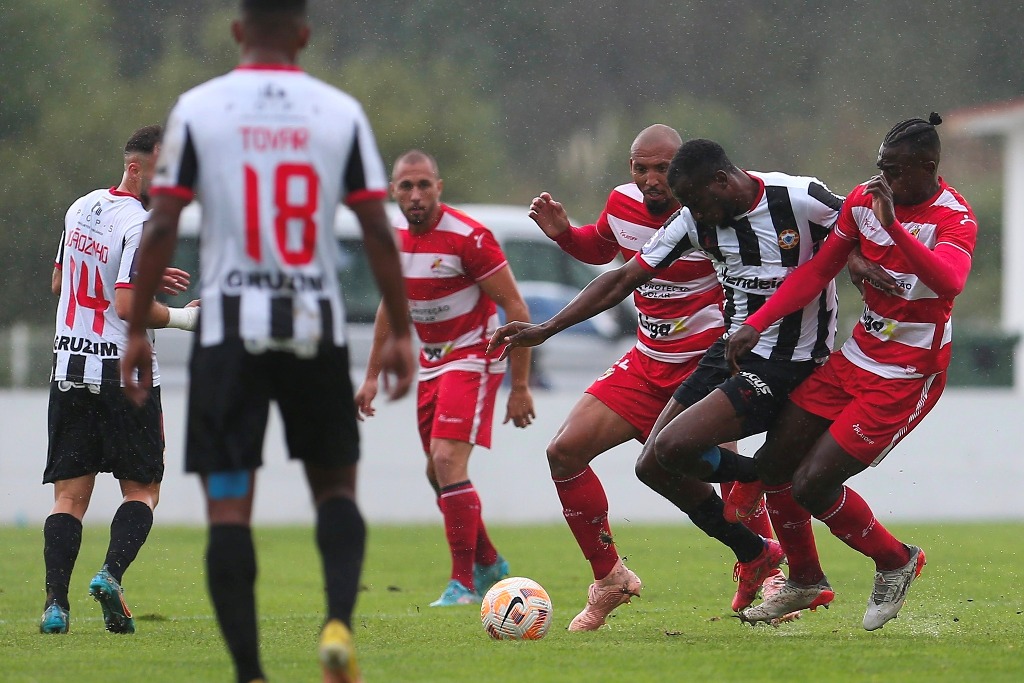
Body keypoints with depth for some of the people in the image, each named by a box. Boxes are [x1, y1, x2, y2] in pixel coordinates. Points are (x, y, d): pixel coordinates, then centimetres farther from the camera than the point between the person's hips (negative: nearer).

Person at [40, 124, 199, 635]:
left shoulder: (81, 209, 11)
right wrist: (180, 318, -7)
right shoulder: (141, 225, -13)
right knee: (141, 490, 6)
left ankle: (56, 603, -8)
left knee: (69, 495, 4)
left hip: (69, 370, 6)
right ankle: (111, 573, -16)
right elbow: (128, 306, -22)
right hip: (123, 374, -6)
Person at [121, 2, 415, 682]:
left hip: (230, 327, -1)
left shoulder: (198, 109, -2)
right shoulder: (341, 113, 1)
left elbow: (162, 228, -4)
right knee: (335, 485, 16)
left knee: (229, 505, 1)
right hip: (316, 328, 1)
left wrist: (137, 331, 4)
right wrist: (401, 333, 8)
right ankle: (340, 620, -7)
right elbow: (379, 233, 0)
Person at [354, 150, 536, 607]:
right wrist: (372, 376, 17)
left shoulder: (468, 238, -20)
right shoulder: (395, 240, 2)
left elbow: (516, 309, -17)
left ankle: (464, 583, -15)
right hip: (432, 363, 8)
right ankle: (489, 565, 31)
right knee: (438, 473, 12)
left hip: (473, 359, -8)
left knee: (448, 461, -20)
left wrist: (520, 386, -18)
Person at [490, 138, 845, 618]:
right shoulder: (696, 220, -1)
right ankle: (754, 555, 20)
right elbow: (624, 278, 2)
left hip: (786, 361, -8)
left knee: (671, 447, -21)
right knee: (653, 467, 5)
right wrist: (545, 330, -2)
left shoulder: (801, 199, -17)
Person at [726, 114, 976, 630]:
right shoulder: (864, 199, -1)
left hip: (907, 375, -7)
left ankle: (896, 562, 14)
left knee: (811, 487, -11)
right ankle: (805, 583, 29)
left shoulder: (954, 218, -19)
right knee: (773, 465, 7)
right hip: (857, 356, 7)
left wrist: (893, 226, -50)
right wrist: (757, 323, -3)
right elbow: (817, 271, 7)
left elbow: (949, 282, -40)